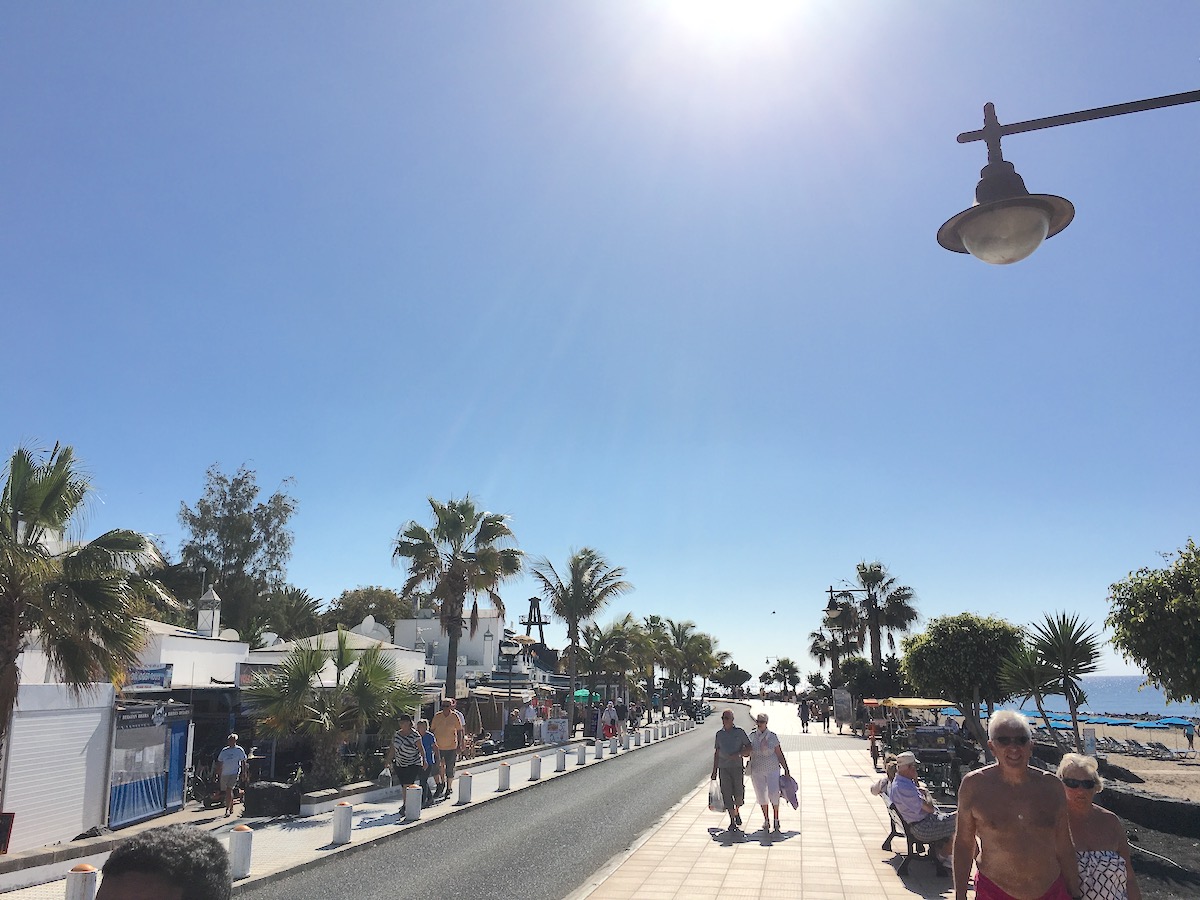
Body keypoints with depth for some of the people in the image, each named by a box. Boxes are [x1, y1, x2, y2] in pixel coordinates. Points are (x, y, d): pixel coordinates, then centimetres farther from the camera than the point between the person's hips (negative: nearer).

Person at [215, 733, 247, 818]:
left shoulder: (239, 750, 0)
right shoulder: (224, 750, 10)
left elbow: (243, 763, 2)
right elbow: (219, 764, 16)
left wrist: (244, 774, -3)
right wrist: (218, 775, 13)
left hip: (234, 773, -5)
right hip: (224, 774, 5)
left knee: (229, 789, -18)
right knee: (227, 791, 11)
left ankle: (227, 809, -16)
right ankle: (231, 809, 27)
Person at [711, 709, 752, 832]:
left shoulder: (739, 732, 1)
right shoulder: (719, 734, 9)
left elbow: (749, 748, 1)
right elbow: (716, 753, 14)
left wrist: (738, 754, -16)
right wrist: (714, 771, 12)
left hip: (737, 766, -2)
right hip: (723, 767, 2)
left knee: (739, 793, -5)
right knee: (727, 794, -3)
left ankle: (737, 811, 27)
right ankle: (732, 822, 6)